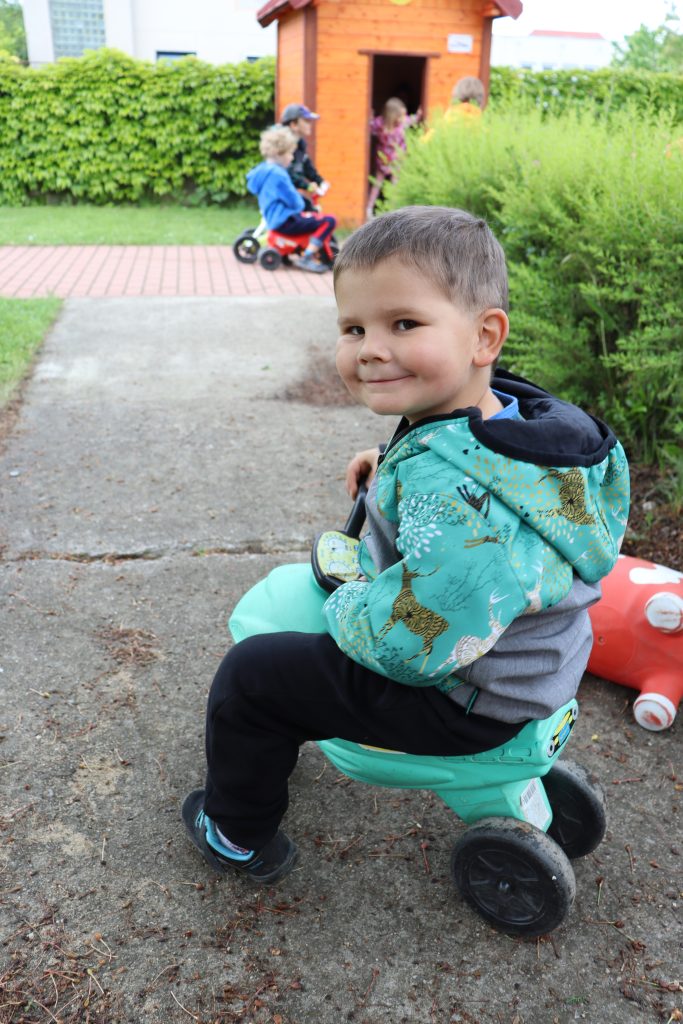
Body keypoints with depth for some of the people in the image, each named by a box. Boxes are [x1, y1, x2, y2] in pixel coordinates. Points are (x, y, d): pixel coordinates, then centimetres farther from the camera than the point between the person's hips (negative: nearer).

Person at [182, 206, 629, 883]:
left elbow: (408, 638, -37)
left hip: (461, 701, -9)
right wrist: (393, 467, 4)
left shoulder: (457, 491, -38)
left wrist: (346, 605, -17)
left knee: (251, 674, -2)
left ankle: (240, 836, 23)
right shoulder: (506, 411, -7)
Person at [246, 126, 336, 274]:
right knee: (328, 221, -14)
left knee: (317, 217, 30)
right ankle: (307, 258, -17)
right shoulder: (277, 174, -19)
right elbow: (294, 201, -18)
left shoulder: (263, 170, 13)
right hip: (285, 221, -11)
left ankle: (315, 256, 25)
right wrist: (301, 206, 3)